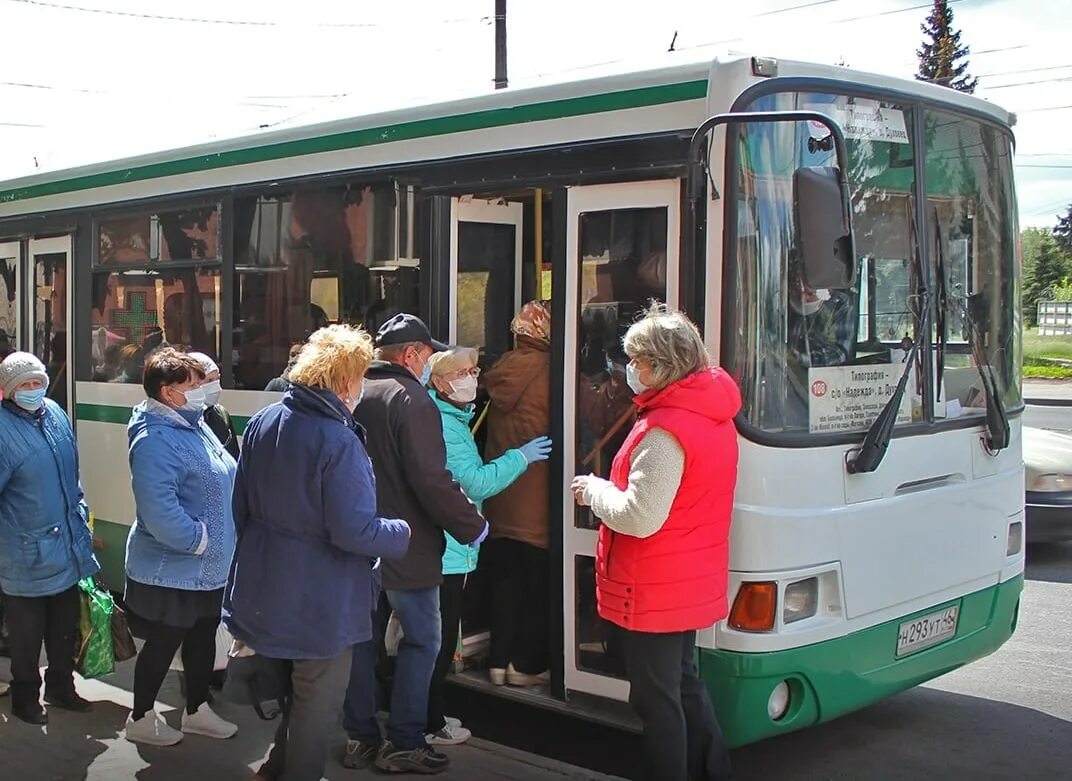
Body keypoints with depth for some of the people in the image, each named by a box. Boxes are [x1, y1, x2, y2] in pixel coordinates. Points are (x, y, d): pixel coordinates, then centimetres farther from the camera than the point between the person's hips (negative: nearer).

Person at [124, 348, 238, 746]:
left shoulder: (193, 424, 7)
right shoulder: (156, 440, -25)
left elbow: (220, 481, 20)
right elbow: (159, 509, -34)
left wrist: (218, 539, 16)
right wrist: (199, 539, -23)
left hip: (208, 566, 9)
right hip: (173, 570, -9)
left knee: (203, 637, 20)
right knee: (163, 644, 7)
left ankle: (197, 710, 36)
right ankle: (141, 718, 25)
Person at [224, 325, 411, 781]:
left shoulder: (262, 423, -1)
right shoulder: (340, 444, -26)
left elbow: (242, 504, 8)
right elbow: (353, 531, -27)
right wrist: (403, 534, -10)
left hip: (268, 586, 8)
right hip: (320, 599, -8)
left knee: (299, 687, 27)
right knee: (319, 701, 11)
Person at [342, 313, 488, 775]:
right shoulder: (411, 399, -16)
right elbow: (431, 480, -22)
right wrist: (473, 527, -12)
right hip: (406, 548, -7)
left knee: (361, 638, 14)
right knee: (421, 640, 5)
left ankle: (360, 737, 22)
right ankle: (404, 744, 8)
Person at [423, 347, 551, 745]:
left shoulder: (454, 419, 14)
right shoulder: (444, 425, -18)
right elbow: (476, 482, -21)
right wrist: (521, 456, -12)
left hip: (440, 548, 10)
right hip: (447, 549, -10)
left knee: (435, 636, 17)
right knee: (440, 638, 0)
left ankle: (430, 715, 28)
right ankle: (430, 725, 10)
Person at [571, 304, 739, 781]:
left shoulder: (665, 429, -24)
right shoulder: (712, 415, 5)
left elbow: (639, 517, -27)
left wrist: (592, 490, -11)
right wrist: (608, 489, 10)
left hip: (653, 590, -10)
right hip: (693, 584, 10)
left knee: (658, 700, 4)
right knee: (683, 684, 24)